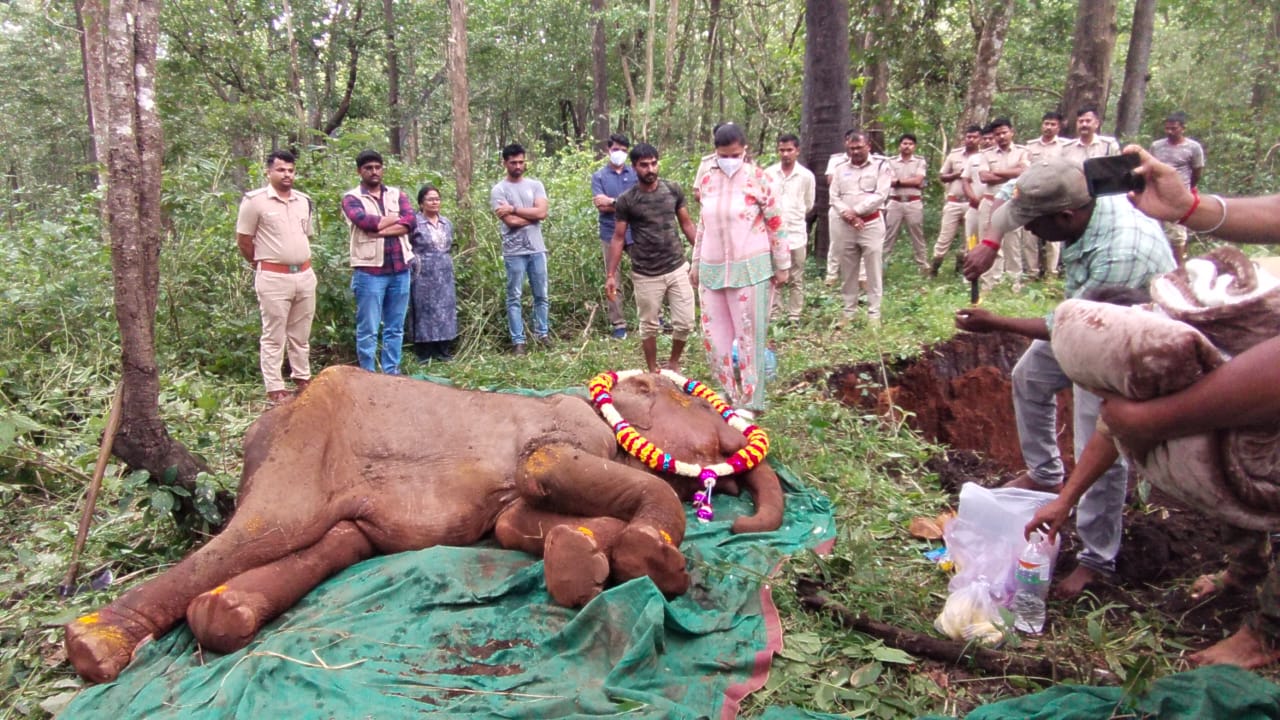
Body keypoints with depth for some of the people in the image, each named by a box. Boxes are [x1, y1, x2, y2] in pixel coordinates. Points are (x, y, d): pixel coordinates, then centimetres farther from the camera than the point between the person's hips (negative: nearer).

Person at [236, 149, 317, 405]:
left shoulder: (304, 201, 11)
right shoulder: (255, 200, -7)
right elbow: (243, 241, -2)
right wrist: (262, 263, 7)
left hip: (305, 275, 6)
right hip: (273, 277, -5)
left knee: (301, 334, 14)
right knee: (273, 336, 0)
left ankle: (303, 380, 25)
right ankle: (275, 389, 5)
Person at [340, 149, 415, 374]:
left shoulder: (397, 194, 13)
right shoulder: (351, 198, 1)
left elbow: (409, 222, -4)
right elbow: (365, 221, -18)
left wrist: (379, 231, -15)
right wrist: (395, 217, -5)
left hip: (400, 270, 4)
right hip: (369, 271, -4)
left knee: (395, 328, 10)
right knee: (368, 330, -1)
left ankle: (392, 373, 18)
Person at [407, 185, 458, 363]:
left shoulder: (447, 223, 12)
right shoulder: (415, 222, -9)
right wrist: (415, 261, -3)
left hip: (444, 274, 6)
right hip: (424, 275, -6)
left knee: (445, 309, 7)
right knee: (425, 311, -2)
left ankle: (443, 351, 15)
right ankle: (425, 354, 4)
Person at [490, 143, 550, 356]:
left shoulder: (535, 185, 7)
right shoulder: (498, 190, -3)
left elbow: (542, 212, -8)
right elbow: (511, 221, -14)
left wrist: (514, 209, -10)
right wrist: (532, 214, -4)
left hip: (537, 249, 3)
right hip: (514, 252, -3)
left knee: (541, 295, 11)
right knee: (514, 298, 2)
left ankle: (543, 334, 23)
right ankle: (518, 341, 7)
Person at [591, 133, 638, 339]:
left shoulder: (635, 173, 6)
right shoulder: (598, 176, 4)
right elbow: (600, 205, -9)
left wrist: (612, 201, -10)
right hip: (610, 233, -1)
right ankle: (617, 324, 10)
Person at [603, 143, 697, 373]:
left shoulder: (673, 190, 1)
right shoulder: (626, 201, -5)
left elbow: (687, 224, 8)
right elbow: (618, 238, -1)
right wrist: (610, 275, -6)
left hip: (677, 269, 2)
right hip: (646, 275, -2)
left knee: (685, 323, 4)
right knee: (649, 327, 9)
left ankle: (673, 363, 29)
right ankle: (653, 371, 27)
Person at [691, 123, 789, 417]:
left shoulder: (757, 178, -6)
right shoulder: (708, 180, 8)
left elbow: (775, 223, -2)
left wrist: (782, 265, -2)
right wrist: (696, 264, 18)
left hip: (750, 269, -5)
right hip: (713, 269, 5)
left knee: (749, 336, 2)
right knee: (713, 336, 7)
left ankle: (750, 403, 13)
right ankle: (730, 395, 24)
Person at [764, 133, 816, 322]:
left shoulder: (807, 176, -1)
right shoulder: (768, 173, 0)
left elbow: (808, 206, 10)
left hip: (796, 234, 0)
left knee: (796, 280, 6)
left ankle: (794, 318, 13)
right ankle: (772, 317, 12)